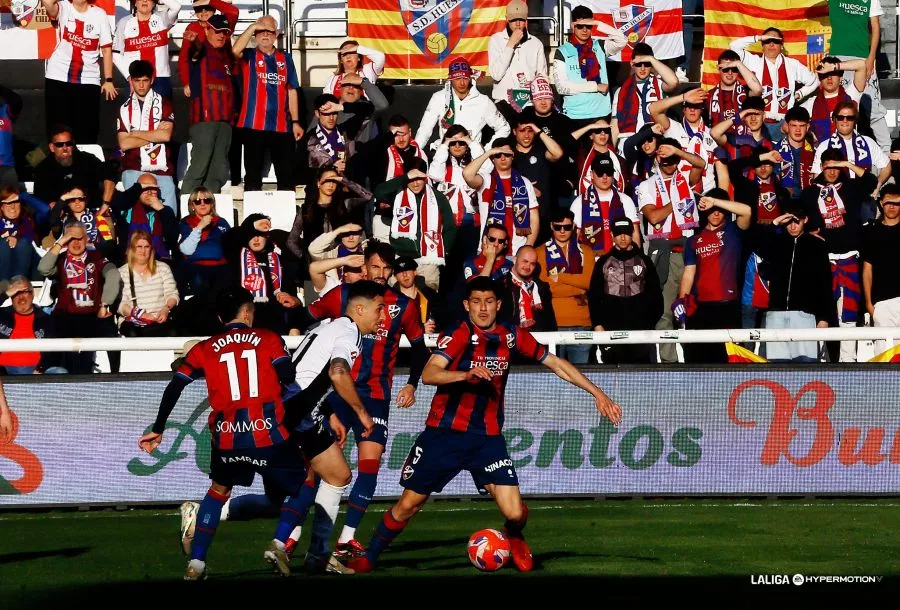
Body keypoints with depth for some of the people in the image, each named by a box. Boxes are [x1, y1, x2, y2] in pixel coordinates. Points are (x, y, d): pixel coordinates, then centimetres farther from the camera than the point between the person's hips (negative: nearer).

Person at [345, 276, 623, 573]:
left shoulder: (512, 336, 1)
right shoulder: (459, 334, -13)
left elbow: (556, 364, 10)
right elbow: (429, 374, -26)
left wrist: (597, 393, 7)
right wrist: (466, 374, -44)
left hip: (487, 437, 3)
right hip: (444, 433, -3)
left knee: (515, 513, -10)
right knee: (408, 504, 1)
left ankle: (514, 537, 26)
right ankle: (369, 556, 23)